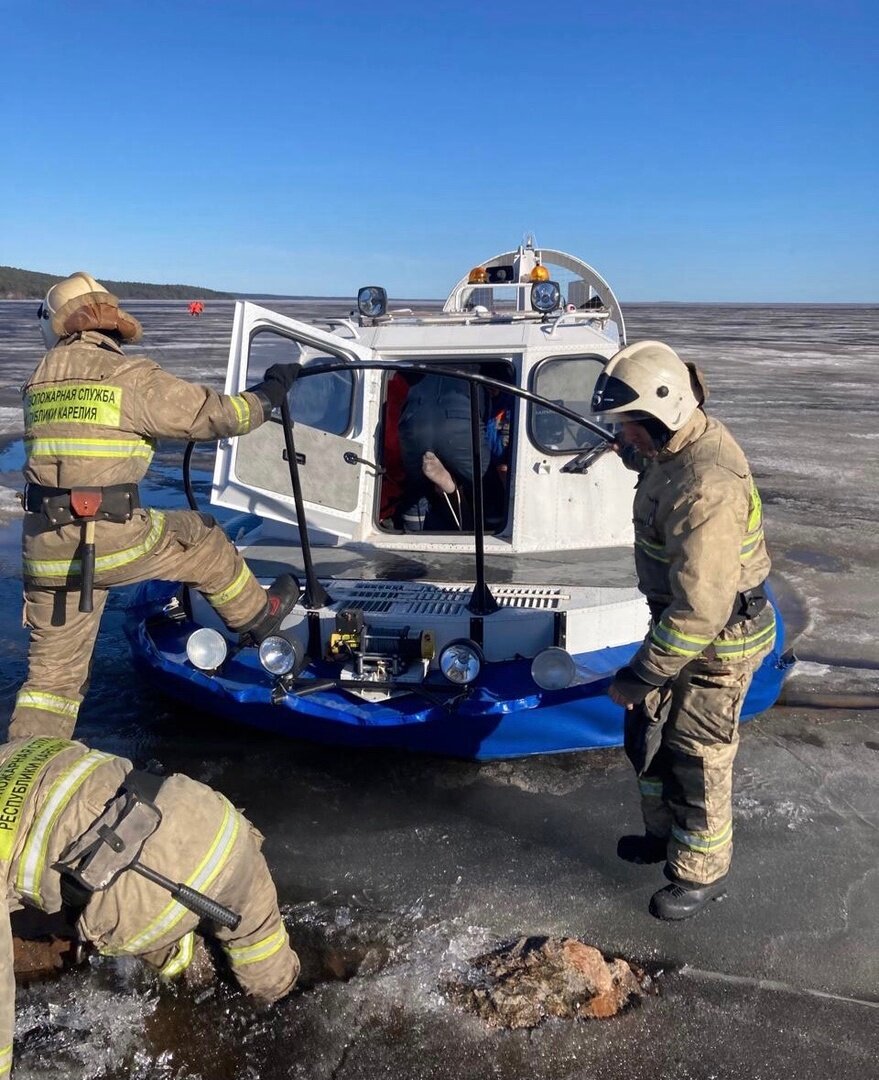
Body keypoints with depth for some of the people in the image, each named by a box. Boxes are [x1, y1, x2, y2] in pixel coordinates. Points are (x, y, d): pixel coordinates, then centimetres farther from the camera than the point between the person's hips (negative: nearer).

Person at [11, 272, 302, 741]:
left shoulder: (39, 381, 13)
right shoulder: (132, 376, -7)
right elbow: (215, 414, -3)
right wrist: (269, 392, 14)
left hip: (44, 551, 5)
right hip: (114, 540, -5)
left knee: (53, 669, 16)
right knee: (201, 538, 23)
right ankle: (257, 615, 39)